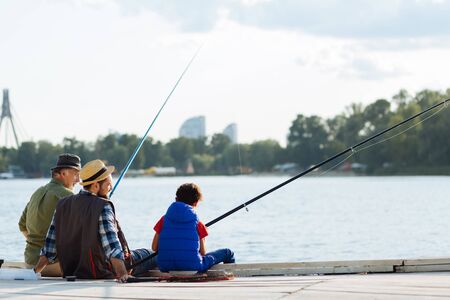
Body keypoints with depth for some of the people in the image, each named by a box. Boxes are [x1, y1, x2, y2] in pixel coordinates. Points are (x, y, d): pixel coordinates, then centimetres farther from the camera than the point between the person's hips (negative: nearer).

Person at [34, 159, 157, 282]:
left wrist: (35, 272, 10)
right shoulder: (103, 208, -19)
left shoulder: (62, 205, 1)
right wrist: (123, 275, -33)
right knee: (146, 255, 11)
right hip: (102, 273, -7)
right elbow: (113, 248, -28)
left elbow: (49, 246, 3)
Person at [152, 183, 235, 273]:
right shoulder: (197, 223, -1)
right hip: (191, 267, -4)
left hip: (165, 268, 4)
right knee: (227, 253, 17)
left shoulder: (164, 219, 5)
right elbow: (203, 253, 3)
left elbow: (154, 248, 5)